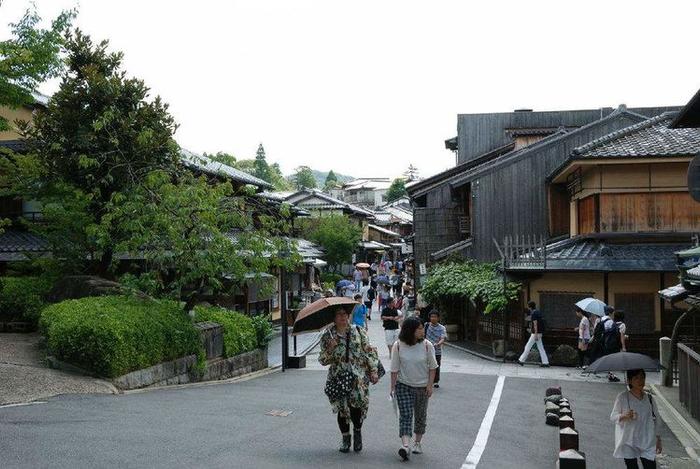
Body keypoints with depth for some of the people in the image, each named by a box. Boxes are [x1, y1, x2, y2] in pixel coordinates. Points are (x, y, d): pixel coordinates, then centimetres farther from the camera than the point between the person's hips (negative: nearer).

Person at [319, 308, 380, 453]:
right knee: (342, 408, 0)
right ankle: (345, 438, 21)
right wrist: (330, 349, -14)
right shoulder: (327, 336, 5)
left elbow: (370, 351, 6)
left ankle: (357, 431, 18)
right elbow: (323, 361, 4)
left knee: (357, 405, -12)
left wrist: (374, 371, -1)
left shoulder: (358, 331, 6)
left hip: (359, 376, -1)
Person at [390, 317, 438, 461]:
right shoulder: (398, 346, -10)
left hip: (422, 386, 2)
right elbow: (394, 369, -4)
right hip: (403, 385, -2)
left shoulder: (427, 345, -8)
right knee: (405, 415, -12)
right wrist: (393, 387, -3)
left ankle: (417, 442, 29)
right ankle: (405, 445, -22)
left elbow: (432, 367, 1)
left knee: (420, 416, 12)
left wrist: (430, 385, -5)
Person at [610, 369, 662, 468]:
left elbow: (656, 420, 13)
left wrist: (658, 439, 11)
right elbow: (613, 417, -3)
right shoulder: (622, 397, -5)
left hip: (647, 442, 3)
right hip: (628, 443, -2)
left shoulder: (649, 398, 5)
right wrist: (624, 416, -24)